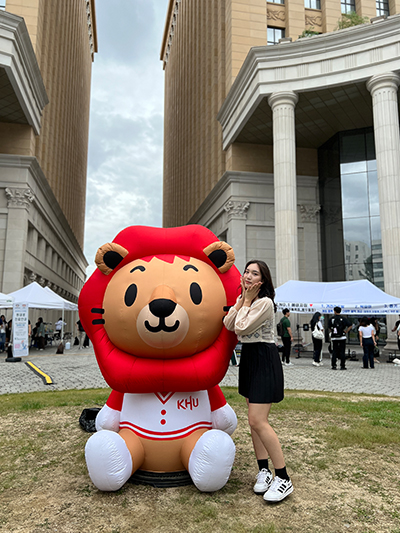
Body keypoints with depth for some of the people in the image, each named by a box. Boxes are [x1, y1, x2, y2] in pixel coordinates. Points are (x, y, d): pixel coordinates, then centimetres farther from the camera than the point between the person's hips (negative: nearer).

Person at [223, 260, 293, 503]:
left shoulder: (265, 302, -16)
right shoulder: (244, 299, 12)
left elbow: (242, 328, -21)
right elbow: (228, 325, -1)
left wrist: (247, 301, -11)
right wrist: (242, 299, -3)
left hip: (264, 360, -9)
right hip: (248, 358, 9)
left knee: (257, 421, -12)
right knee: (255, 420, 11)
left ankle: (284, 479, -1)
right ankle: (264, 471, 21)